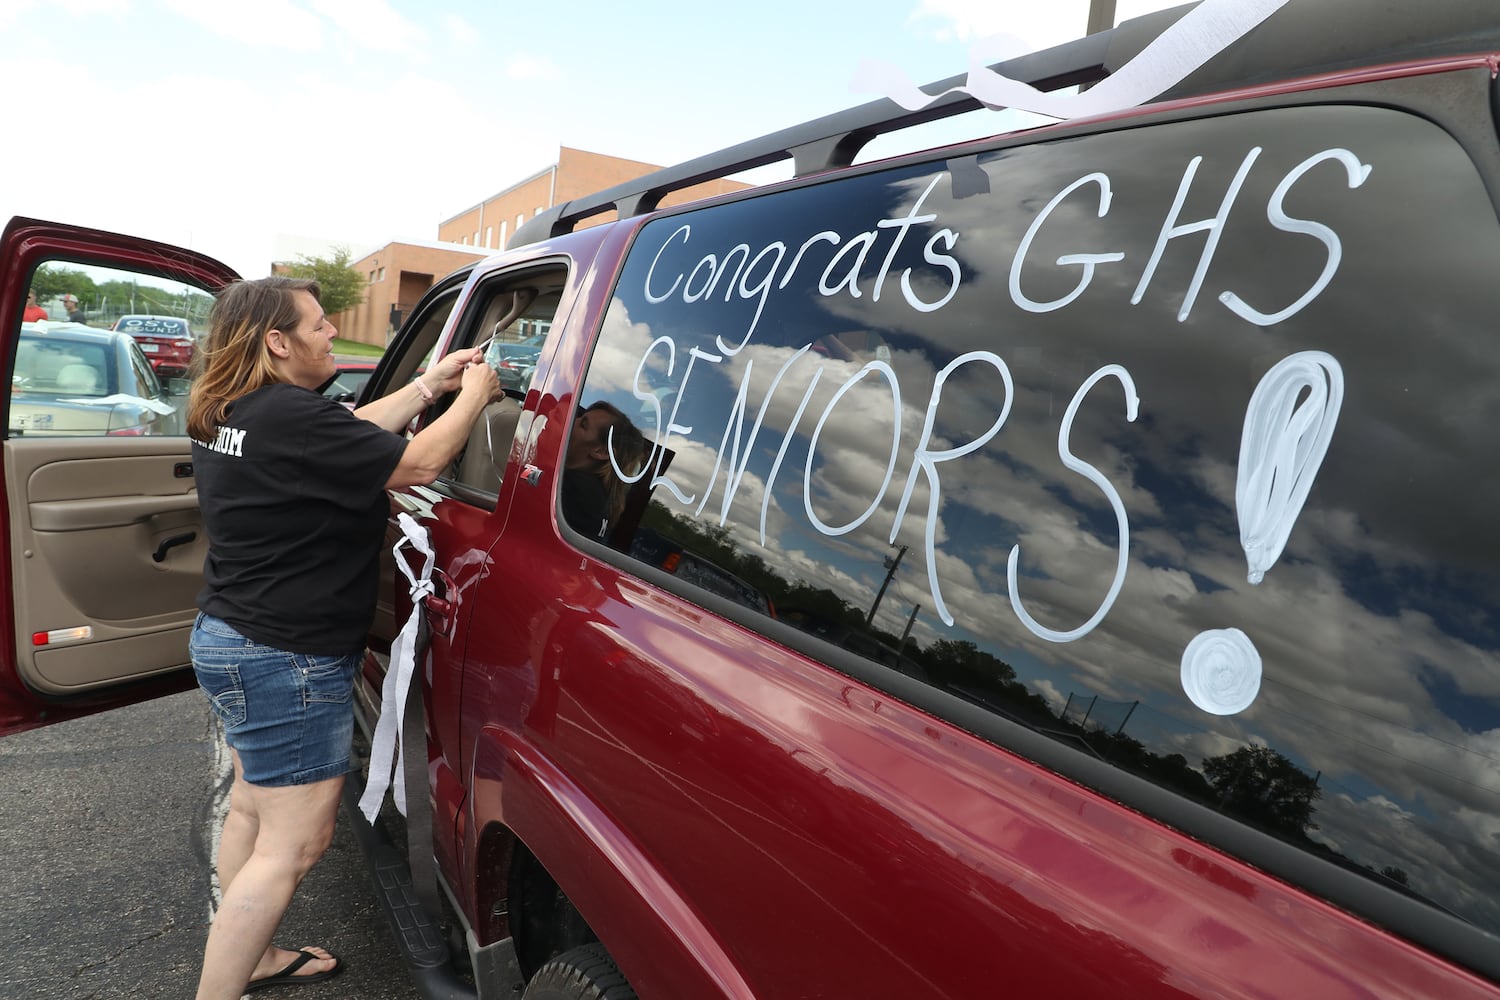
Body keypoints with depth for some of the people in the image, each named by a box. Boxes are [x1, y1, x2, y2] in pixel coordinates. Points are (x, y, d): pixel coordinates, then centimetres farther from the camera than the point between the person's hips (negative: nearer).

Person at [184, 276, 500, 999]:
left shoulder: (226, 413, 6)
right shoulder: (289, 418, -24)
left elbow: (353, 434, 9)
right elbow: (418, 463, -21)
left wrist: (429, 386, 9)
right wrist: (472, 395, -6)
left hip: (227, 635, 11)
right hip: (287, 658, -11)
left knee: (253, 806, 25)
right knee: (293, 845, 2)